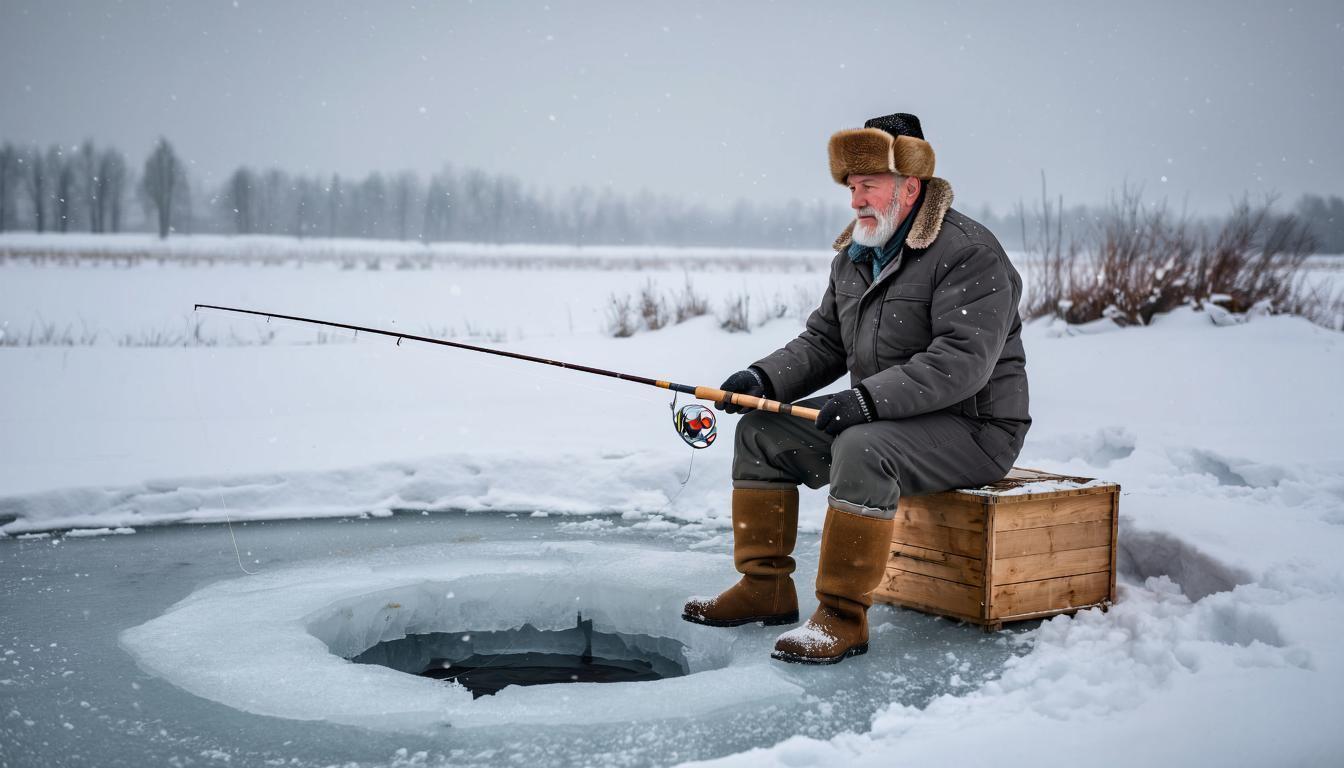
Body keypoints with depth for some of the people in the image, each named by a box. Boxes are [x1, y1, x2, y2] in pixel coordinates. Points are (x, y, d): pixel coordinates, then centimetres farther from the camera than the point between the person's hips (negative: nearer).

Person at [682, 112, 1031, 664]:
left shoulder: (969, 254, -17)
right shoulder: (855, 256, 11)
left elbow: (962, 361, -28)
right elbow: (823, 342, 13)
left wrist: (867, 399, -35)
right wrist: (764, 378, -6)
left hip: (972, 428, -9)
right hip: (882, 418, 9)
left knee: (862, 449, -36)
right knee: (761, 430, 1)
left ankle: (842, 617, -27)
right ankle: (765, 588, 5)